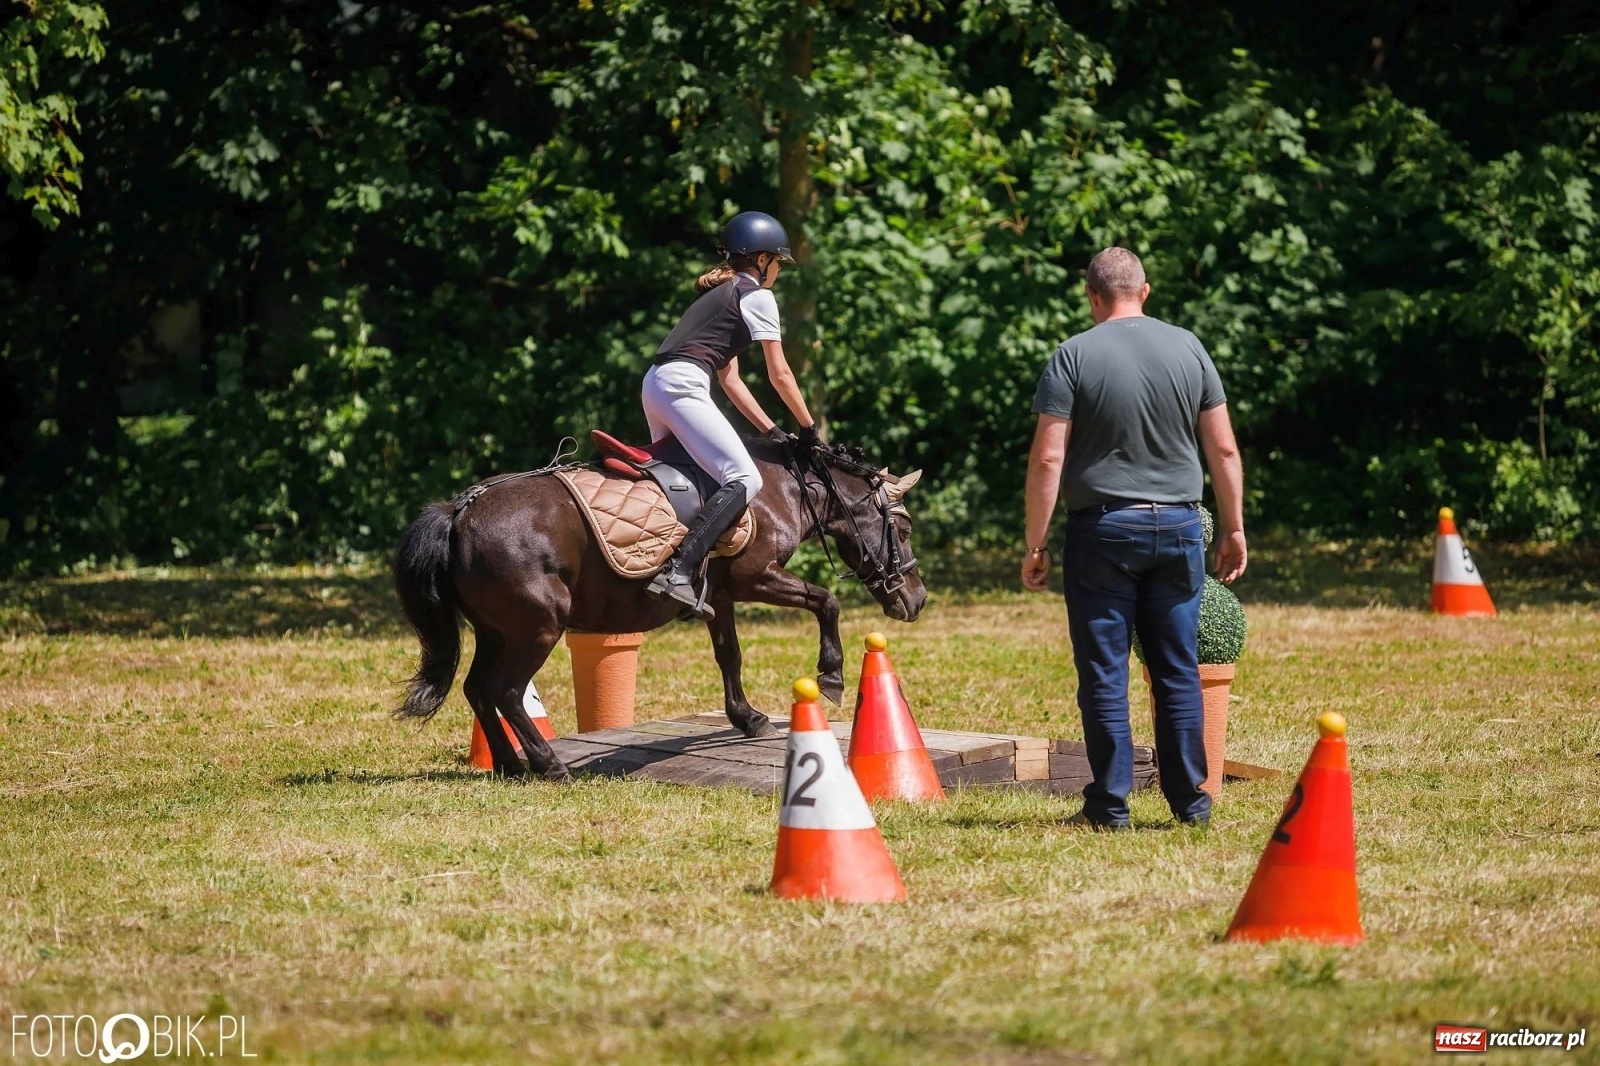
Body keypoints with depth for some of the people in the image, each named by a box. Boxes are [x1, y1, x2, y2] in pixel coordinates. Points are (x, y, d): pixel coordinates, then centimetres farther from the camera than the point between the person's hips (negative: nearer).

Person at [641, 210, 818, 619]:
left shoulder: (721, 294, 30)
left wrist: (771, 430, 24)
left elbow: (730, 379, 28)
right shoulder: (757, 296, 3)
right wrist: (809, 428, 13)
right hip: (682, 386, -10)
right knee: (744, 479, -16)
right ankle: (679, 572, -31)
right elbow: (779, 375, 2)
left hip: (655, 385, 10)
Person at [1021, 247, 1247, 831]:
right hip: (1178, 526, 3)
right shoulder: (1188, 349, 4)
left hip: (1102, 530, -3)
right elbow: (1223, 449, 5)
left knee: (1104, 673, 2)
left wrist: (1035, 545, -4)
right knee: (1178, 669, 9)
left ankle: (1109, 805, 2)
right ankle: (1190, 800, 10)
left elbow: (1047, 459, -9)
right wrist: (1233, 529, 14)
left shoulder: (1073, 356, -5)